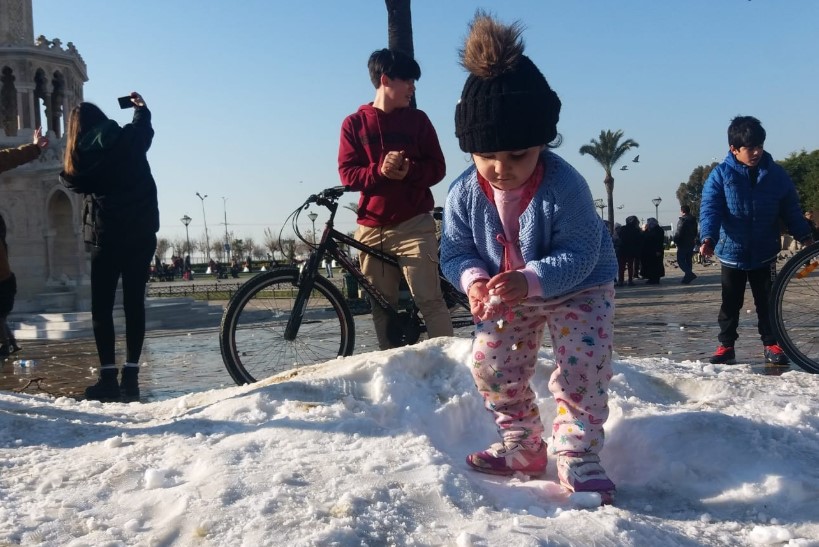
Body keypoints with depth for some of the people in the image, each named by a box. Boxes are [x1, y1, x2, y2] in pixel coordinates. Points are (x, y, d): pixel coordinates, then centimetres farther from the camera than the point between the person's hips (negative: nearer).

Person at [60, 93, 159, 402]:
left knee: (102, 306, 6)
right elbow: (144, 127, 23)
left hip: (106, 236, -1)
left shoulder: (78, 157, -1)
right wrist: (140, 108, 44)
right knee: (134, 303, 5)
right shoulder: (128, 139, 3)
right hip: (141, 233, 1)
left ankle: (108, 377, 0)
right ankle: (131, 376, 2)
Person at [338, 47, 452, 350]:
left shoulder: (418, 120, 7)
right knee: (382, 307, 6)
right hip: (373, 228, 2)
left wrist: (409, 171, -16)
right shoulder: (354, 123, 6)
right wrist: (380, 171, -19)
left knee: (429, 300, -10)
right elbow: (347, 174, 0)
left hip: (414, 225, -1)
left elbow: (437, 168, 5)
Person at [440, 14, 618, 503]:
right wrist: (474, 280, -34)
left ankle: (578, 457, -3)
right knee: (491, 366, 1)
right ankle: (523, 448, 17)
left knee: (580, 368, -16)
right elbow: (455, 251, -11)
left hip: (580, 288, -4)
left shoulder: (564, 185, -33)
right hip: (509, 294, 4)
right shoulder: (465, 192, -21)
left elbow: (578, 256, -31)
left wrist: (529, 280, -47)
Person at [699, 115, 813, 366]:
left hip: (765, 253, 1)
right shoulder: (721, 175, -8)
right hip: (731, 252, -1)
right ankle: (726, 345, 18)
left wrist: (805, 237, -4)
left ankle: (771, 344, 20)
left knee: (767, 302, 8)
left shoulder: (776, 174, -1)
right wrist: (708, 238, -31)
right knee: (730, 303, 7)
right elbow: (710, 209, -16)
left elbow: (791, 209, 5)